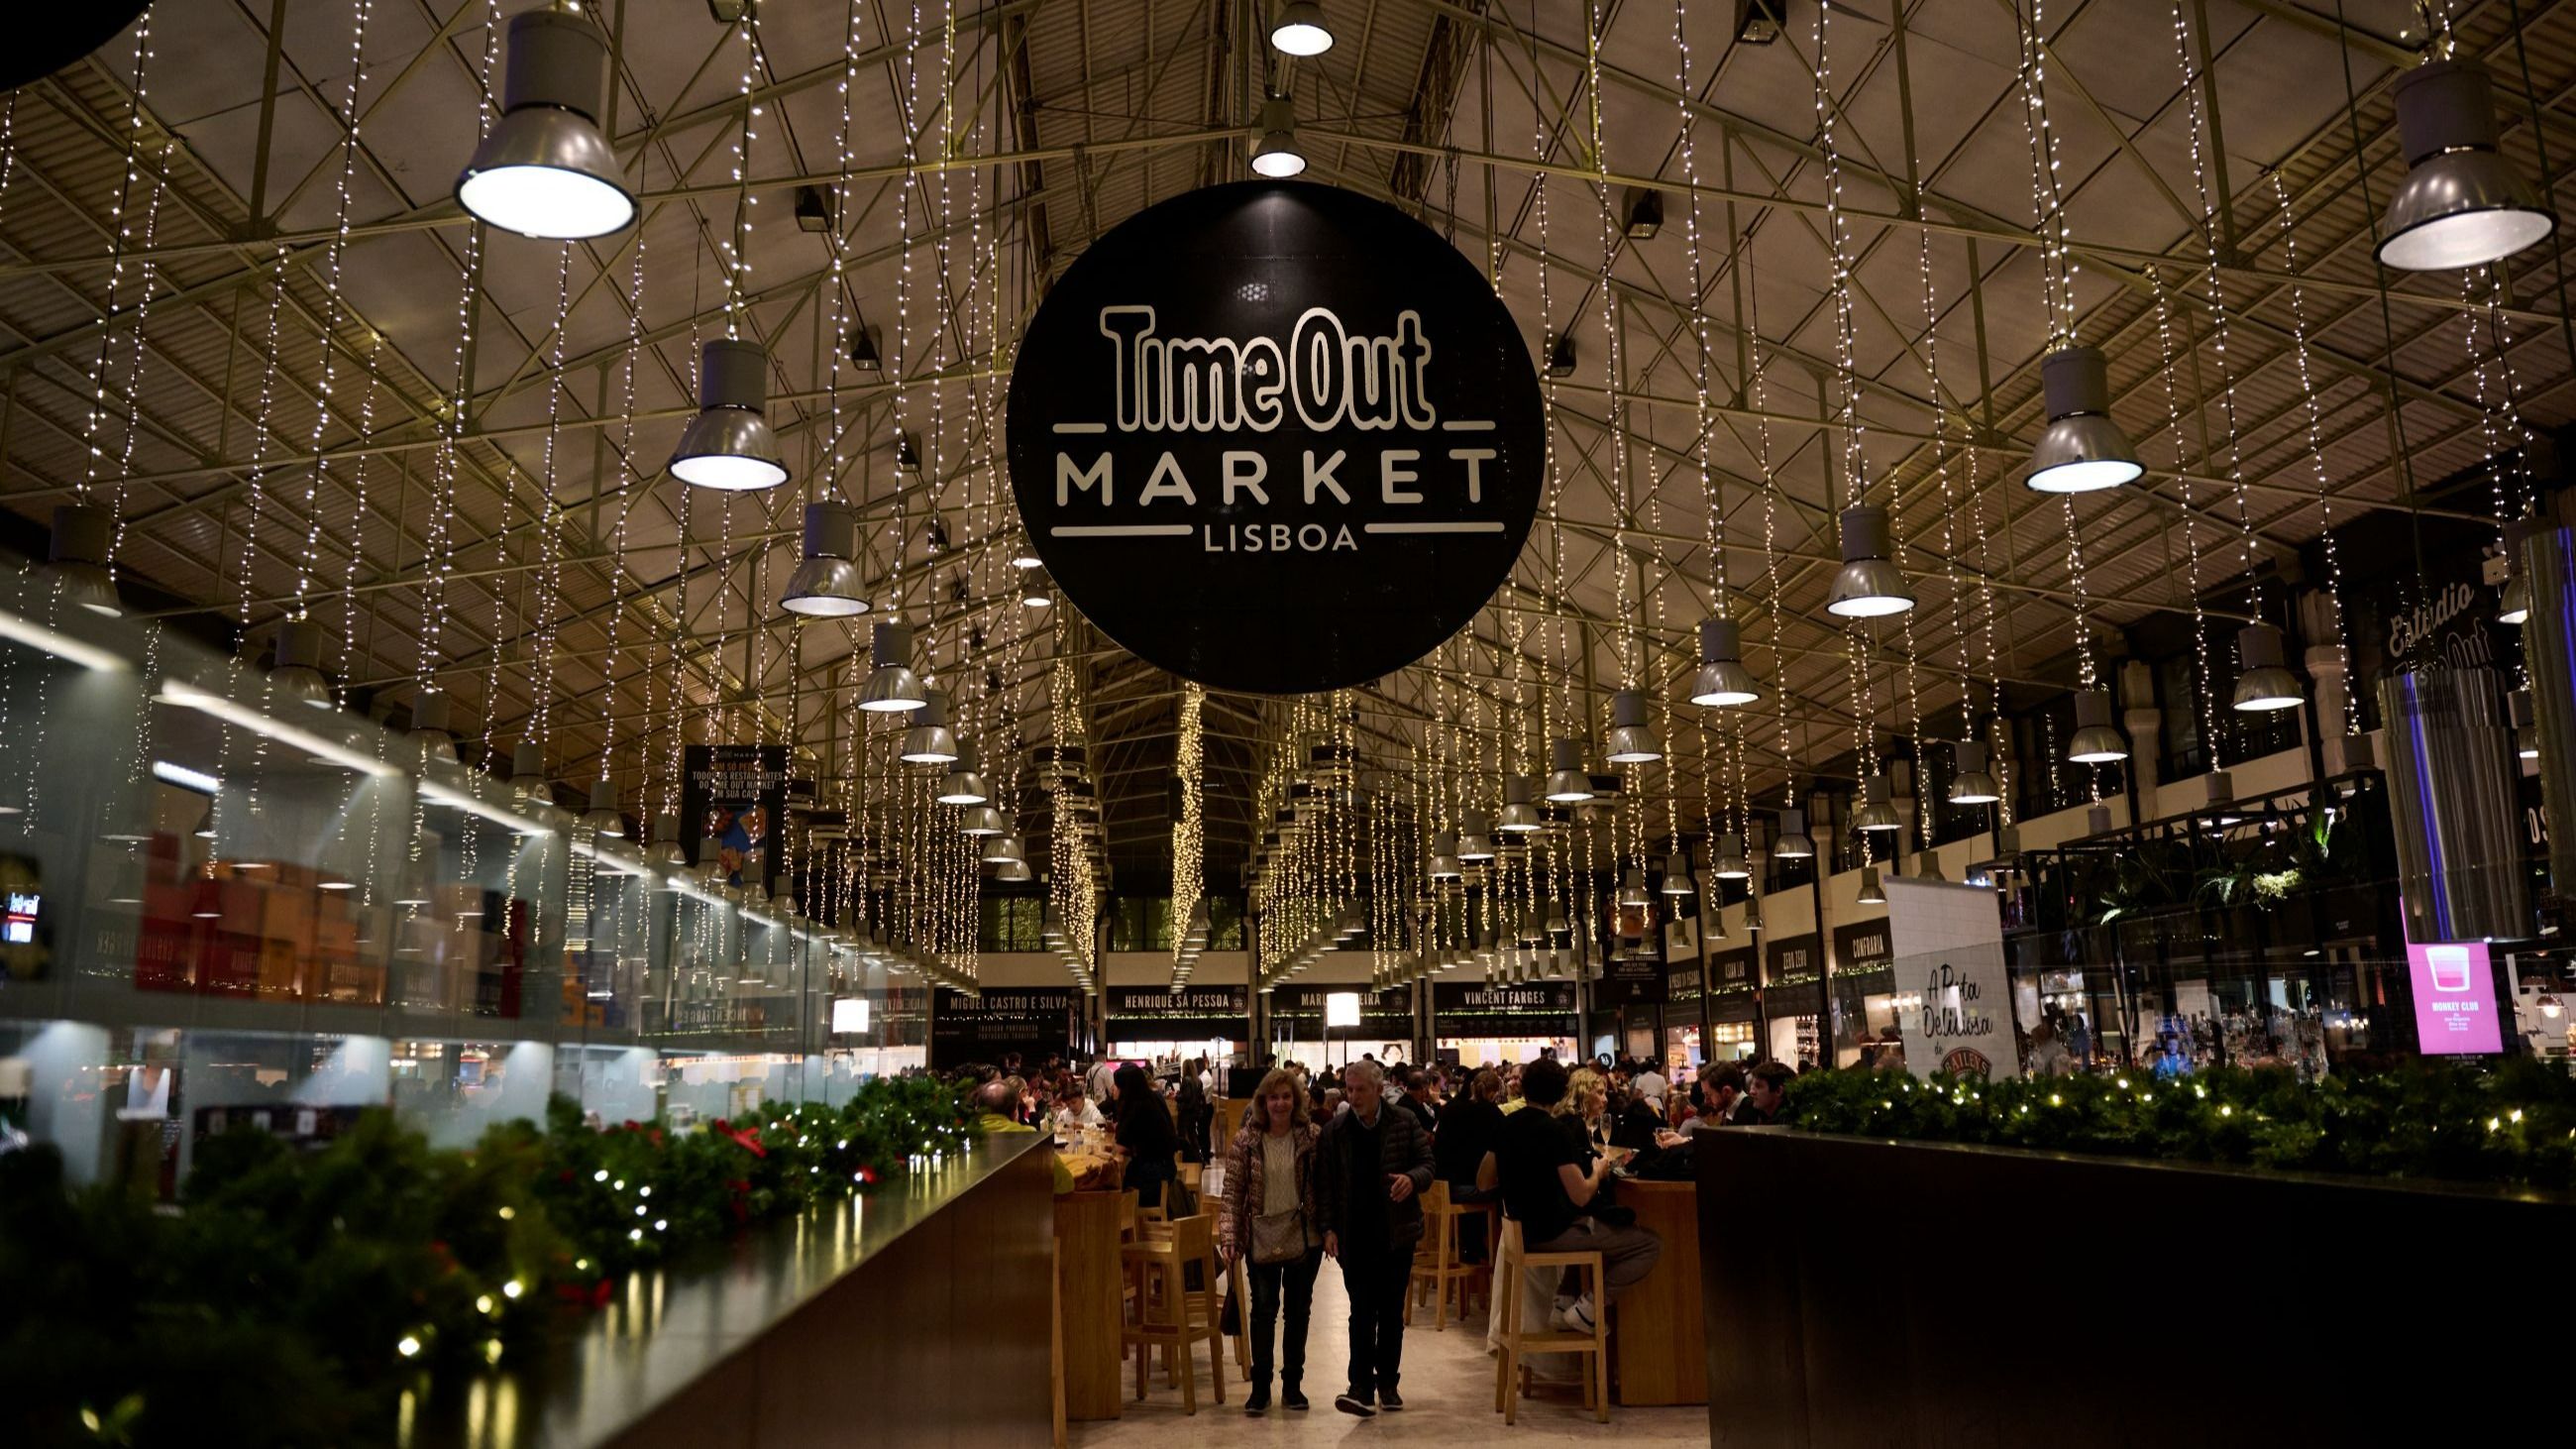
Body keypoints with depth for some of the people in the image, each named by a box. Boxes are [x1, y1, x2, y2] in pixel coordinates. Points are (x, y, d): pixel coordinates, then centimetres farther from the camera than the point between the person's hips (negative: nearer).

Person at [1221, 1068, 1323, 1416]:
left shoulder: (1313, 1136, -4)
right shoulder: (1246, 1141, -5)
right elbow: (1234, 1191, -4)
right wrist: (1229, 1236, -11)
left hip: (1304, 1237, 1)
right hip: (1261, 1239, -1)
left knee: (1299, 1310, 10)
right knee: (1263, 1310, 1)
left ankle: (1292, 1384, 22)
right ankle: (1260, 1387, 11)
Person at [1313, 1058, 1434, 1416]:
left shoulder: (1405, 1123, -1)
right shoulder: (1334, 1131, 0)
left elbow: (1428, 1165, 1)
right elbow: (1324, 1184, 2)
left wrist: (1412, 1179, -21)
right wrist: (1329, 1228, -6)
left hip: (1396, 1233, 1)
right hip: (1355, 1236, -1)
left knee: (1392, 1312, 9)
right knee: (1362, 1312, -5)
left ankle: (1387, 1383, 20)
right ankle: (1362, 1387, -6)